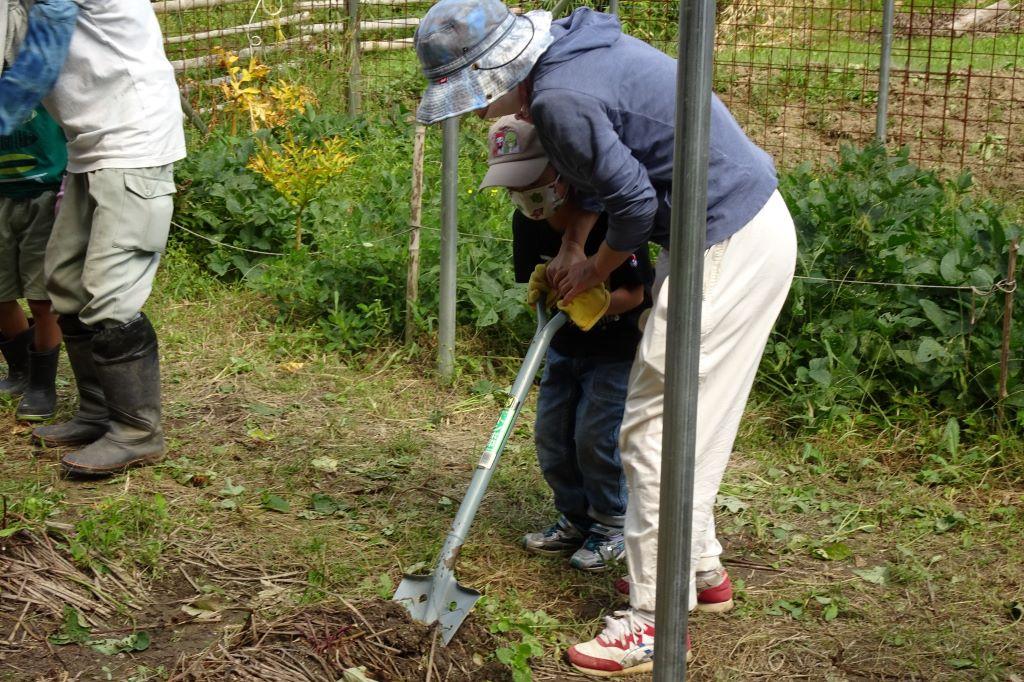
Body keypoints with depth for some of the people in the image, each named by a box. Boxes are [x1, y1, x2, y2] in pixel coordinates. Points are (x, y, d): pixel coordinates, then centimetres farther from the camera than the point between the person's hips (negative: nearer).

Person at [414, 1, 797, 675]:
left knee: (656, 431, -4)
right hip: (756, 224, 10)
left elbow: (636, 202, -17)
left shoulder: (560, 98, -21)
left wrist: (595, 270, 1)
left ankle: (656, 625, 3)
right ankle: (699, 566, 36)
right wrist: (573, 245, 17)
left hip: (728, 251, -10)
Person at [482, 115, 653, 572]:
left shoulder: (608, 218, -28)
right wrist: (540, 289, -21)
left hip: (617, 344, -7)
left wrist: (594, 304, -38)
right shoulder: (526, 222, -7)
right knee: (551, 434, 6)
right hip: (565, 345, 7)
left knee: (596, 434, -12)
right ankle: (575, 520, 24)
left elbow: (634, 293, -23)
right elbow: (532, 282, 1)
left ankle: (612, 529, 7)